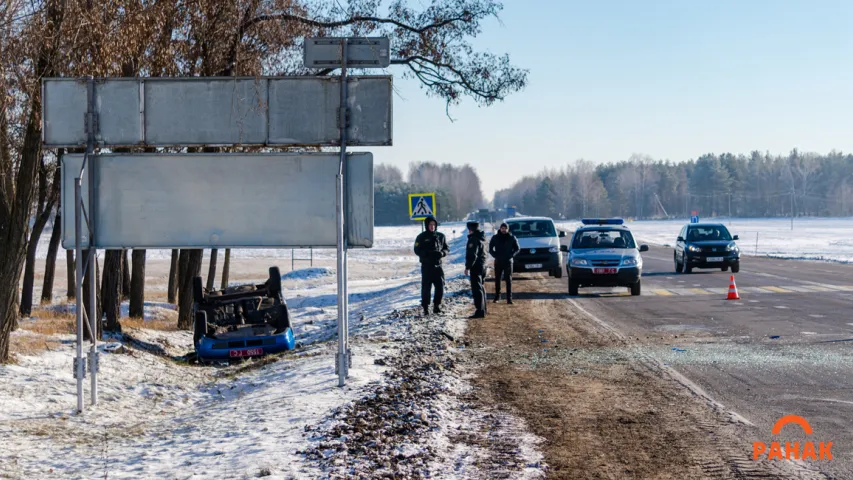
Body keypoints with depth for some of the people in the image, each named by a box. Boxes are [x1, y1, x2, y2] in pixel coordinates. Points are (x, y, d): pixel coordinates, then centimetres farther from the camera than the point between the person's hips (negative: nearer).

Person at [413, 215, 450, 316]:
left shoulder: (440, 236, 9)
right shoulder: (422, 237, -1)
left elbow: (447, 248, 13)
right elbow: (417, 250, -5)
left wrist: (442, 253, -10)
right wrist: (428, 254, -19)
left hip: (438, 265, 3)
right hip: (426, 265, -3)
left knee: (440, 286, 1)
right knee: (426, 287, -1)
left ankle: (437, 305, 15)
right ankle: (426, 307, 7)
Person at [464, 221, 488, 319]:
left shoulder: (474, 239, -17)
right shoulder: (482, 238, 14)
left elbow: (472, 255, -22)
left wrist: (467, 267, -18)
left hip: (476, 266, -10)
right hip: (483, 265, 10)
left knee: (477, 289, -10)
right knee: (481, 288, 19)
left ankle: (480, 311, -14)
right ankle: (483, 309, 27)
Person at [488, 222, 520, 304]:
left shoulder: (512, 238, -1)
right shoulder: (495, 238, 1)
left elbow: (517, 248, 4)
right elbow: (490, 249, 8)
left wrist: (511, 255, -9)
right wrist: (495, 255, -6)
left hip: (508, 262, -1)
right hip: (498, 262, 1)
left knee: (509, 280, -3)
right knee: (497, 279, 7)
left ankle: (509, 298, -2)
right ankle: (497, 296, 17)